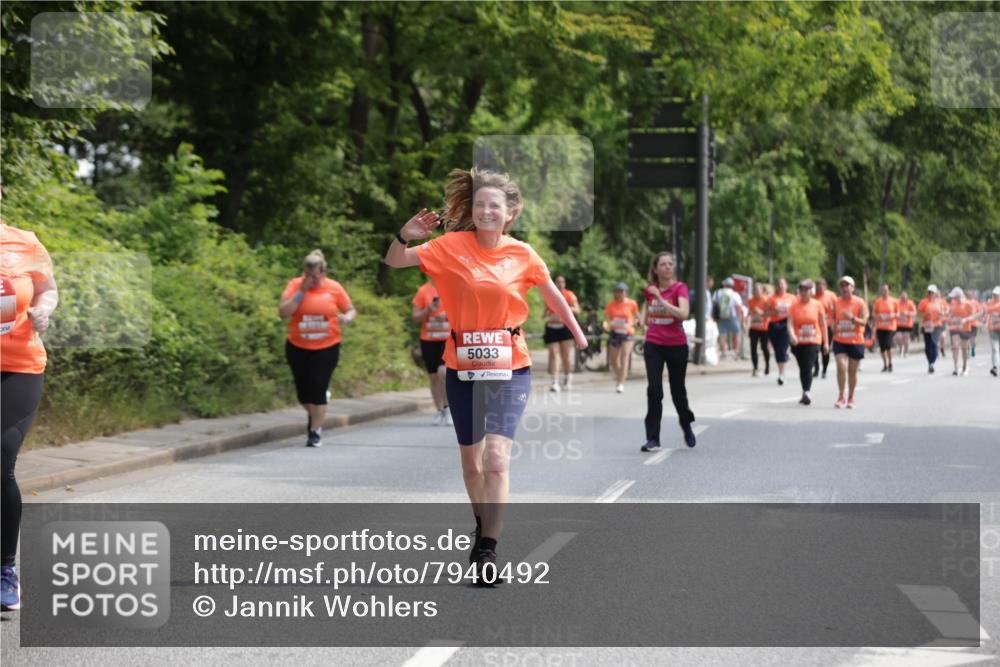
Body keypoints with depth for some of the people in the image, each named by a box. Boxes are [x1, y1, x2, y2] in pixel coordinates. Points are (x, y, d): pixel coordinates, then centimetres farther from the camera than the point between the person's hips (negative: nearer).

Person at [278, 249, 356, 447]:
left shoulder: (334, 288, -2)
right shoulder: (295, 285, -4)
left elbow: (351, 310, 7)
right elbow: (283, 312, -13)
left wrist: (347, 318, -17)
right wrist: (301, 292, -18)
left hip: (326, 348, -1)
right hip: (298, 348, 2)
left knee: (318, 390, -7)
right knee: (303, 390, 10)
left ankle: (315, 431, 5)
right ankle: (314, 415, 41)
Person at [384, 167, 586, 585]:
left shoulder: (522, 254, -2)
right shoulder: (452, 245, -3)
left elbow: (551, 293, 15)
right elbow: (394, 262, -4)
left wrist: (578, 335, 25)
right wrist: (405, 236, -25)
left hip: (509, 368, -2)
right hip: (462, 366, 2)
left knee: (496, 457, -17)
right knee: (470, 459, 14)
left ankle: (487, 551, -16)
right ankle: (482, 527, 38)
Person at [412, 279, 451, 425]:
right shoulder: (423, 291, 3)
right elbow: (415, 317, 3)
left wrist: (448, 314, -12)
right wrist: (428, 310, -15)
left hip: (448, 338, -2)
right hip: (428, 340, 2)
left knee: (443, 371, -20)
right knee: (433, 376, 6)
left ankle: (447, 407, -4)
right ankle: (439, 411, 17)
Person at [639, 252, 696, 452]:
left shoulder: (679, 288, -8)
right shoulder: (650, 290, 5)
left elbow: (683, 313, -25)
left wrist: (661, 299, -27)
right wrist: (644, 319, 5)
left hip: (676, 345, -2)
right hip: (653, 344, 2)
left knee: (677, 390, 9)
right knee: (654, 390, -10)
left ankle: (687, 426, 38)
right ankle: (653, 439, -6)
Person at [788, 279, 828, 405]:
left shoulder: (818, 305, 2)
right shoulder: (794, 306, 2)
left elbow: (823, 324, 7)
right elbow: (790, 323, -6)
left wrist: (825, 342, 7)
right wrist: (792, 335, -26)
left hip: (813, 341, -2)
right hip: (798, 342, 2)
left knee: (808, 367, -17)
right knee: (802, 368, 12)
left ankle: (806, 392, -25)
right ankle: (805, 393, 24)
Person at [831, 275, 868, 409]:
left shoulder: (860, 303, -4)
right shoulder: (836, 303, 4)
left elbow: (864, 321, -11)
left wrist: (852, 318, -29)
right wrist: (834, 327, -3)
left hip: (856, 341, -1)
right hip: (840, 341, 1)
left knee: (852, 371, 7)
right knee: (841, 367, -15)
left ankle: (851, 398, 22)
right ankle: (841, 397, -6)